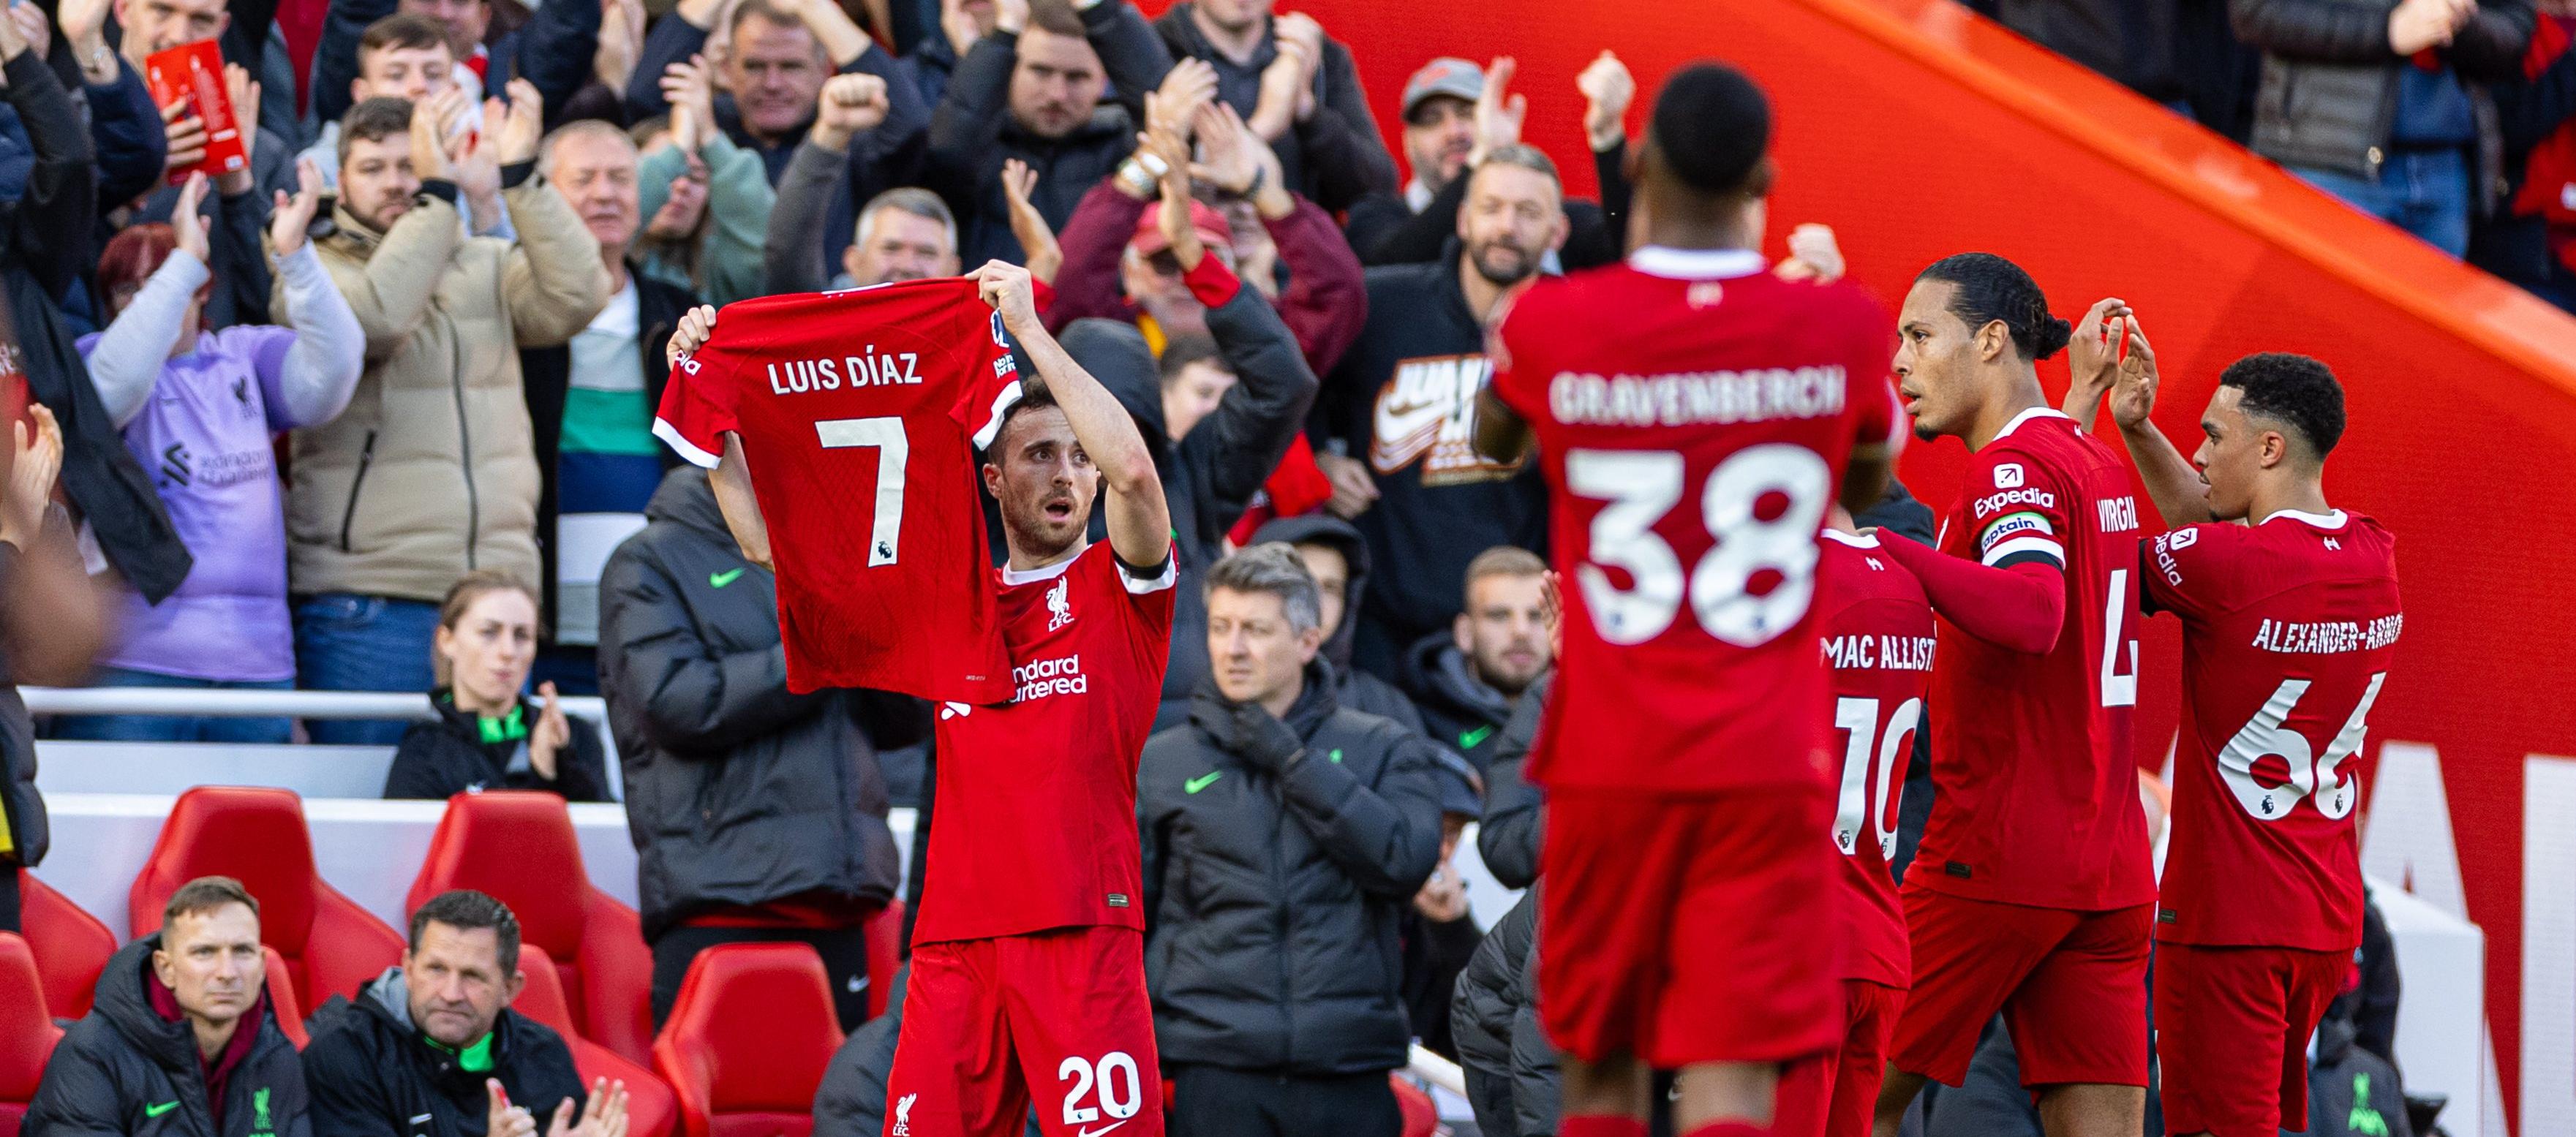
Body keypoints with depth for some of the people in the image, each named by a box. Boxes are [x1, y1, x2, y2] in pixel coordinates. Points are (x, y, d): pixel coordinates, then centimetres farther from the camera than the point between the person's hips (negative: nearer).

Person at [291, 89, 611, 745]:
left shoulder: (488, 267, 15)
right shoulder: (318, 270, 4)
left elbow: (576, 298, -3)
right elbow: (375, 317, -17)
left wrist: (519, 175, -10)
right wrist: (439, 192, -15)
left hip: (498, 589, 4)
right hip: (367, 602, -4)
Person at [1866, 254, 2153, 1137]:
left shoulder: (2014, 465, -11)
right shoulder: (2098, 465, 16)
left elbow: (2031, 614, -28)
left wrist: (1877, 548, -30)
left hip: (1997, 851, -8)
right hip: (2112, 863, 8)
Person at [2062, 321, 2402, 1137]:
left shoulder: (2226, 566, -18)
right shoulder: (2373, 557, 5)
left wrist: (2082, 398, 2)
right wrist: (2138, 429, 6)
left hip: (2227, 919, -7)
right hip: (2330, 916, 8)